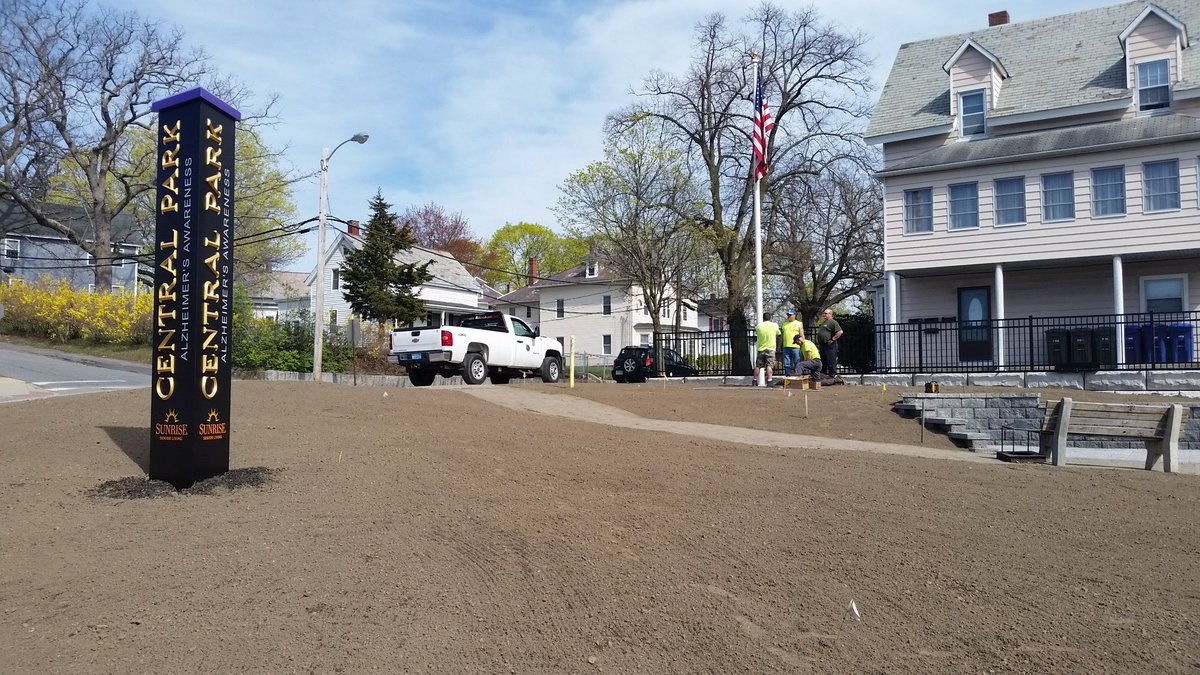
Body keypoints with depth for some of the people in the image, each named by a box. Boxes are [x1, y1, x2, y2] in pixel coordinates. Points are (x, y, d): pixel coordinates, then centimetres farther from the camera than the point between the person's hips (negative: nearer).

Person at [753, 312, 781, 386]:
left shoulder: (759, 326, 0)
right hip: (770, 349, -2)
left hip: (761, 348, 2)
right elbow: (778, 335, 11)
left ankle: (755, 381, 17)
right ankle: (769, 381, -18)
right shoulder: (774, 325, -3)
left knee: (758, 366, 10)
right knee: (769, 366, -8)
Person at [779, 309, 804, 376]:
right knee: (786, 364, 5)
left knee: (797, 364, -2)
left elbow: (802, 336, 2)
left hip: (795, 347, -4)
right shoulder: (784, 324, 18)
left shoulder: (799, 324, 6)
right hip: (786, 347, 4)